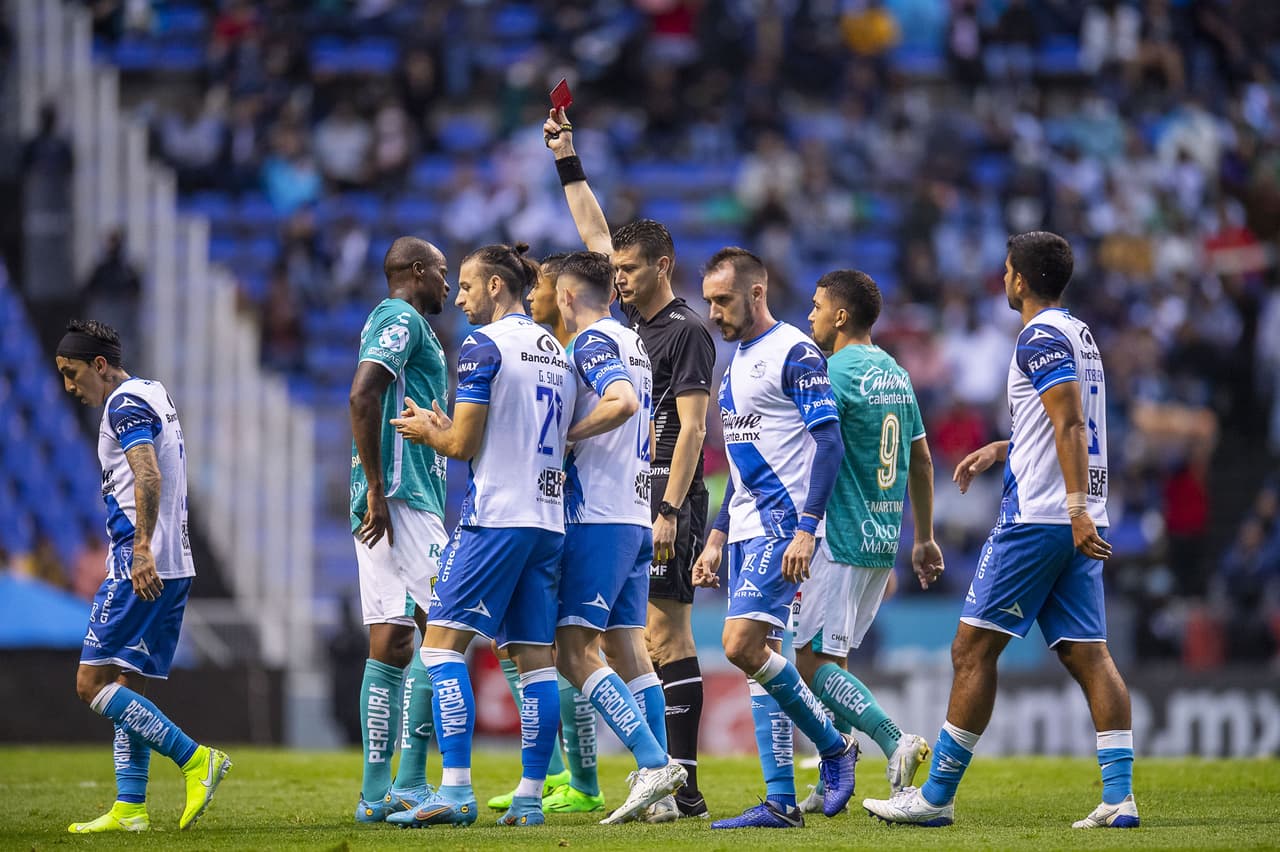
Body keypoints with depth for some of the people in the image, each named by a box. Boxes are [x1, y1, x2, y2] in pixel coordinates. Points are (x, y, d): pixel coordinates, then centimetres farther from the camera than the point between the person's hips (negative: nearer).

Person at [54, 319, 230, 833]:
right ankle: (129, 808, 6)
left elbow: (149, 478, -22)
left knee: (92, 682, -10)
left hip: (141, 568, -10)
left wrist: (142, 550, -30)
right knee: (129, 686, 10)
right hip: (174, 568, 10)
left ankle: (195, 760, -16)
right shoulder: (154, 395, 21)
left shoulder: (125, 402, -8)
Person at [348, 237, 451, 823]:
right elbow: (362, 396, -20)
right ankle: (408, 784, -13)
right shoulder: (401, 318, -7)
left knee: (390, 644, 7)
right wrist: (378, 490, -21)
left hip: (388, 503, 10)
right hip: (403, 499, -10)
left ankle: (376, 792, 6)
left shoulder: (397, 322, 24)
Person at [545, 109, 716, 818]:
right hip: (632, 495, 8)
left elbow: (691, 426, -15)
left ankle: (683, 786, -13)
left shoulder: (686, 331, -8)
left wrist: (669, 511, -21)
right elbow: (595, 235, 26)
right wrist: (568, 162, 25)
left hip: (668, 495, -8)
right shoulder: (637, 320, 15)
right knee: (655, 641, 5)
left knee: (668, 636, -11)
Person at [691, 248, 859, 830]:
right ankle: (782, 802, 5)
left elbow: (829, 443, -16)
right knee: (757, 656, 4)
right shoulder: (735, 364, 18)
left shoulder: (795, 354, -10)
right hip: (746, 530, 9)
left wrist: (806, 528, -23)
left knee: (742, 644, -19)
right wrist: (717, 537, 21)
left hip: (782, 525, -9)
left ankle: (834, 747, -3)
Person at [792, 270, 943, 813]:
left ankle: (896, 742, -22)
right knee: (831, 659, 13)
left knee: (813, 660, -8)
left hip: (840, 538, -9)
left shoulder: (834, 373, -12)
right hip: (883, 540, 9)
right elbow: (921, 462, 19)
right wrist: (924, 539, 25)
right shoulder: (895, 374, 14)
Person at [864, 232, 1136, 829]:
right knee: (1087, 654, 3)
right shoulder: (1079, 334, 19)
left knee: (973, 647, -3)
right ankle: (1119, 797, -7)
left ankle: (937, 796, 0)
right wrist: (1001, 449, 36)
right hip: (1078, 525, 9)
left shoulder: (1042, 338, -10)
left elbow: (1071, 424, -20)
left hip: (1037, 519, -9)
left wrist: (1077, 508, -27)